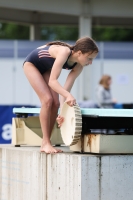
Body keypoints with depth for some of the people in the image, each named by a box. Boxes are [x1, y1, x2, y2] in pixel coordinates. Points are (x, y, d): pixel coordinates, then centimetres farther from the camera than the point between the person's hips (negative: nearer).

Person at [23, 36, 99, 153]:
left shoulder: (78, 67, -17)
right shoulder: (65, 52, -39)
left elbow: (66, 89, -19)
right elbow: (52, 81, -42)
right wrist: (68, 95, -55)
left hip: (45, 69, 7)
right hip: (31, 64, -7)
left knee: (56, 103, -6)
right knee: (47, 100, -19)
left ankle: (46, 143, 1)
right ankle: (46, 144, -16)